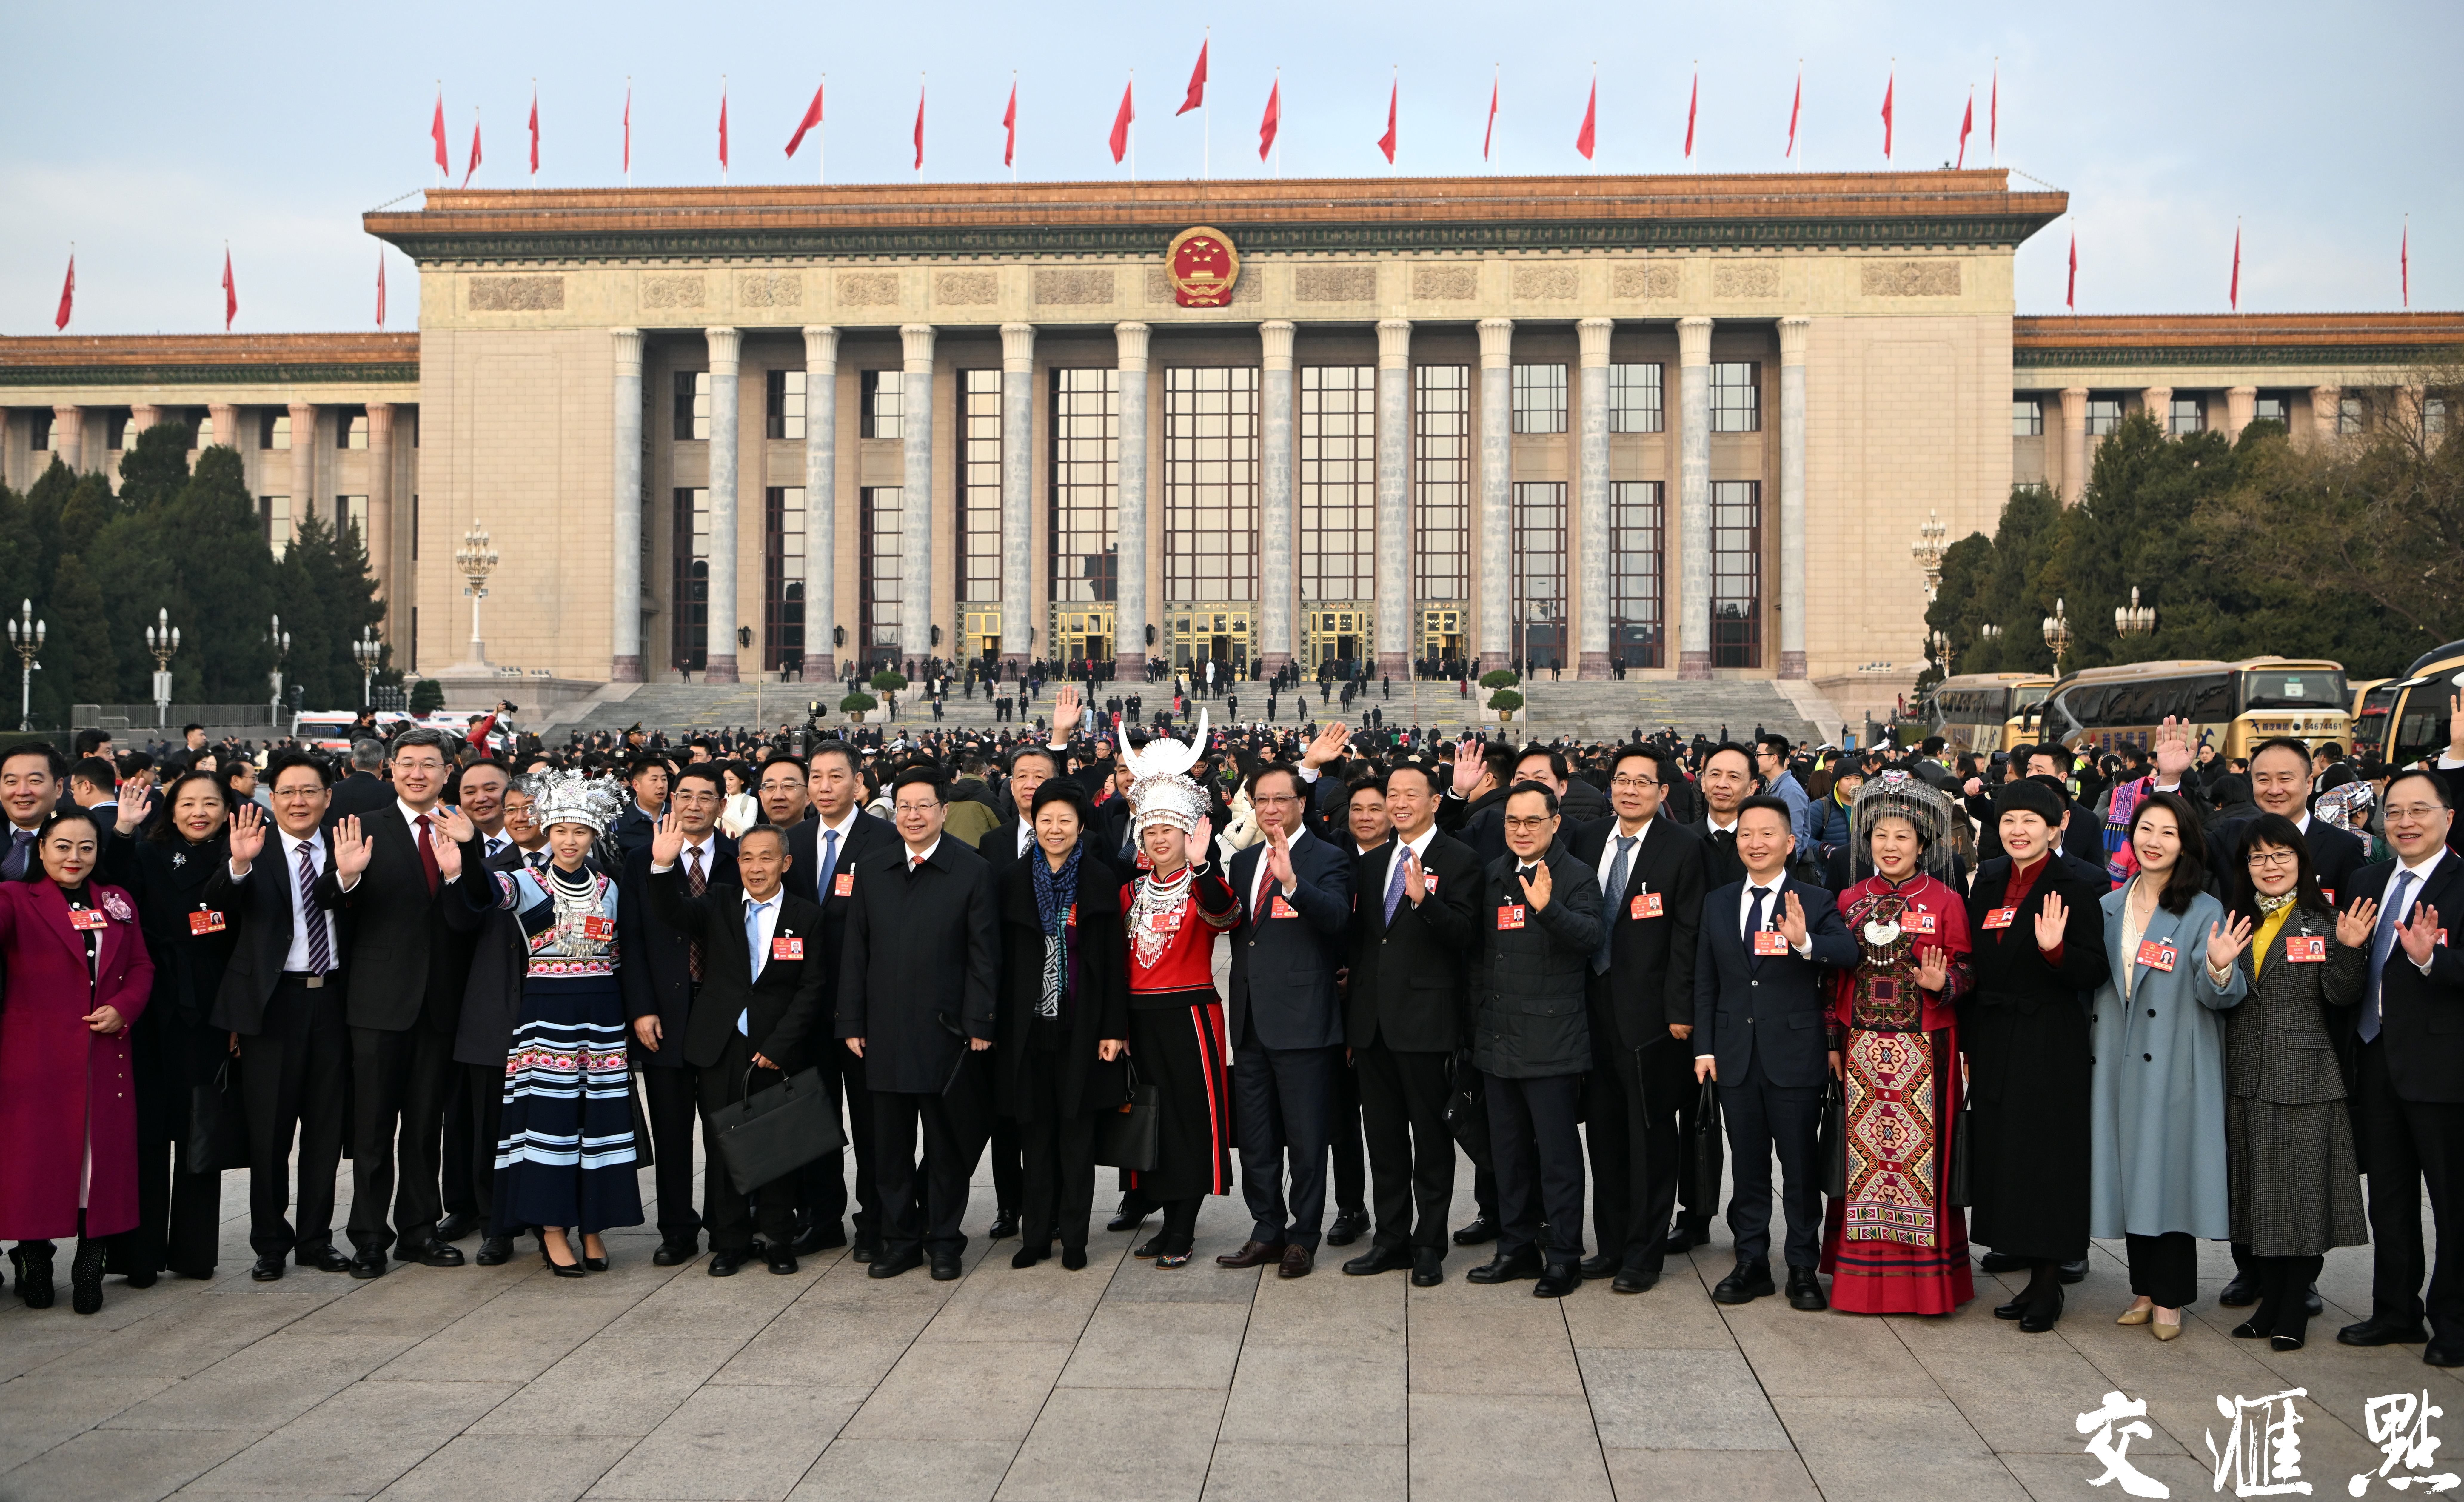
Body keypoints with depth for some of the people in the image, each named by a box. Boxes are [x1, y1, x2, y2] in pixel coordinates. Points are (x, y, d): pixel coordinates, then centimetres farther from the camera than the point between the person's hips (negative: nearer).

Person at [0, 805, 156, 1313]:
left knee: (103, 1154, 2)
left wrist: (124, 1007, -5)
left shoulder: (117, 903, 14)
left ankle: (89, 1269, 12)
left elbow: (142, 967, 13)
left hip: (104, 1054, 3)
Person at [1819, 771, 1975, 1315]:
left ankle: (1925, 1275, 8)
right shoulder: (1851, 900, 9)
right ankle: (1863, 1273, 13)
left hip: (1924, 1050, -3)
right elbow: (1835, 975, 11)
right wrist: (1832, 1040, 6)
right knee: (1865, 1148, 5)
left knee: (1920, 1148, -2)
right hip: (1862, 1046, 3)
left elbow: (1964, 973, 1)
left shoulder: (1945, 902, 0)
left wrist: (1941, 983, -20)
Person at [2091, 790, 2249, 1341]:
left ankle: (2170, 1298, 11)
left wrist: (2219, 967, -30)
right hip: (2117, 1061, 4)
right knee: (2129, 1170, 8)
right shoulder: (2108, 907, 9)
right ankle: (2145, 1288, 21)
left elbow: (2218, 996, -9)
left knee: (2169, 1169, -1)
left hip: (2174, 1064, -4)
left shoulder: (2205, 912, -4)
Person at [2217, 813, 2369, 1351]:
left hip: (2304, 1077, -3)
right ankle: (2269, 1300, 22)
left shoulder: (2324, 922, -1)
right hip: (2245, 1077, 3)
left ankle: (2294, 1310, 13)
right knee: (2254, 1189, 9)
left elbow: (2341, 997, -6)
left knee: (2302, 1187, 2)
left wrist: (2349, 950, -20)